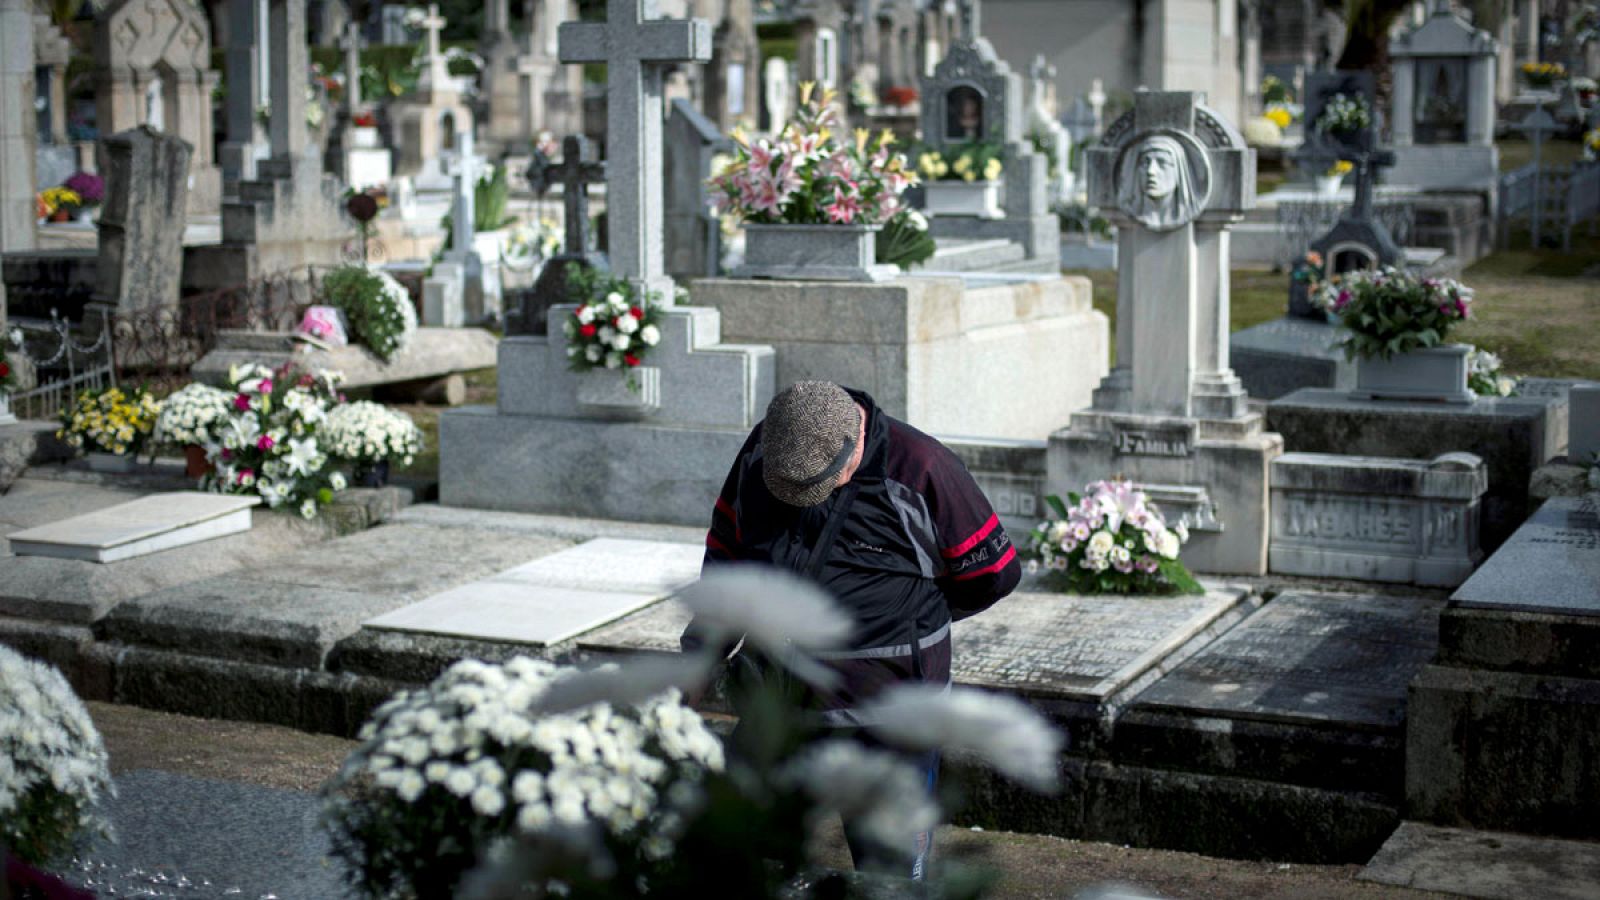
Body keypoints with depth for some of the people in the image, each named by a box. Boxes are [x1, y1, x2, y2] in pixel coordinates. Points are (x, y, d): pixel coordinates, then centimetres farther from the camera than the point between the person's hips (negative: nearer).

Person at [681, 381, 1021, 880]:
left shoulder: (919, 468, -15)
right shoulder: (760, 451, -1)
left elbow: (993, 570, -5)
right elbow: (726, 542, 15)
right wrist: (706, 633, 7)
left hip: (886, 708, -4)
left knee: (890, 865, 3)